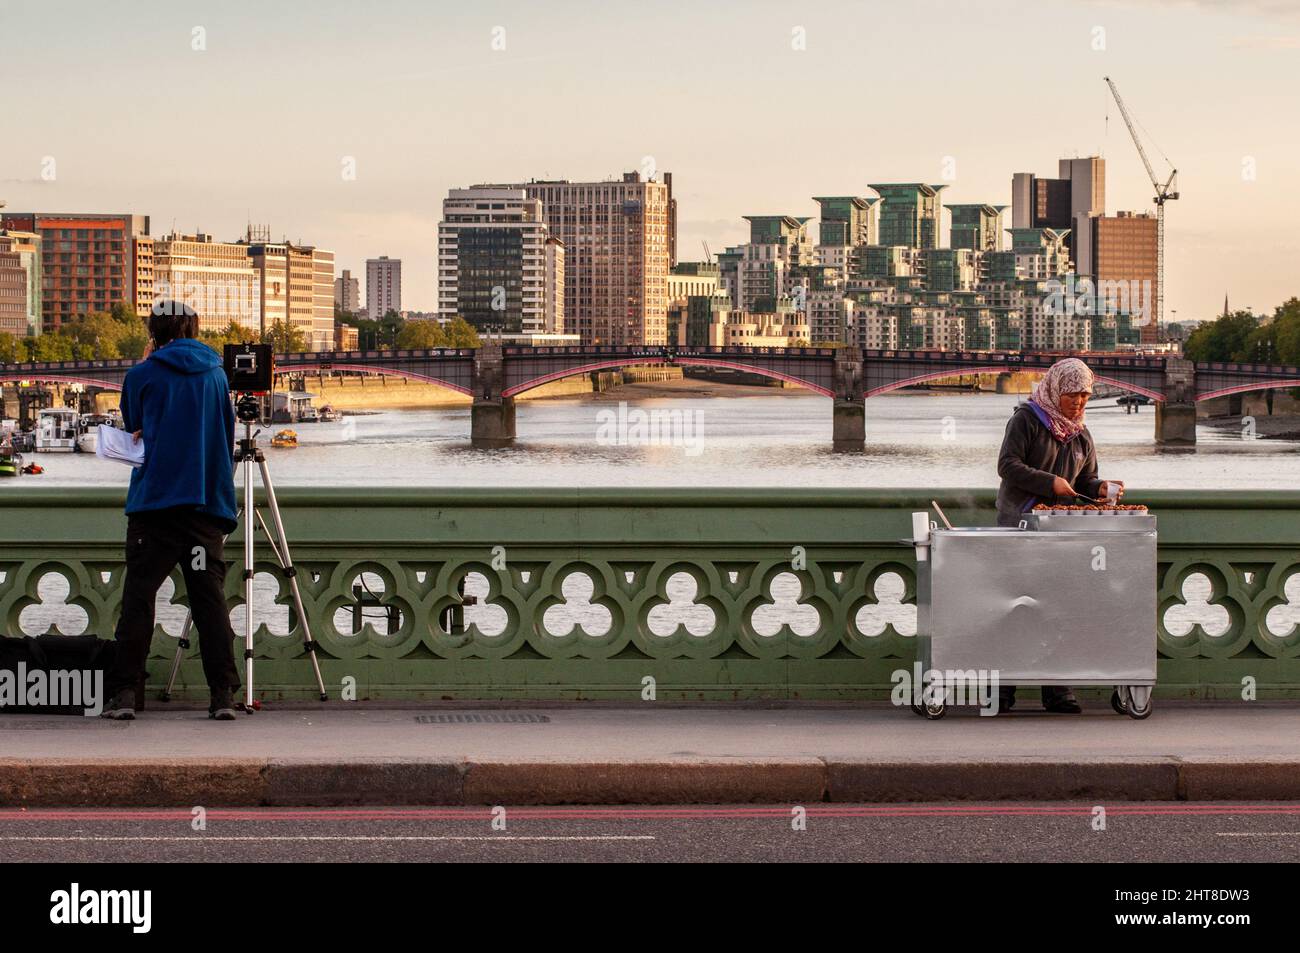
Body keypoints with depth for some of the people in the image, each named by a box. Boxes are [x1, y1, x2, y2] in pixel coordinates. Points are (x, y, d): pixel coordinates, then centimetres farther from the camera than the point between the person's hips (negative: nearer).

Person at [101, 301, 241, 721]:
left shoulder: (142, 375, 2)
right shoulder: (216, 374, 12)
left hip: (154, 501, -3)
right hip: (209, 502, 3)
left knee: (138, 596, 0)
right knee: (210, 597, 2)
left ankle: (123, 692, -5)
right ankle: (223, 694, -5)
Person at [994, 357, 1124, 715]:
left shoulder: (1081, 435, 16)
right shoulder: (1026, 419, -4)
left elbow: (1085, 482, 20)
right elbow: (1008, 465, -13)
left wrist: (1101, 488, -2)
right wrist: (1049, 483, -21)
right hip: (1019, 523, -6)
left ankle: (1056, 690, 5)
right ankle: (1002, 690, 1)